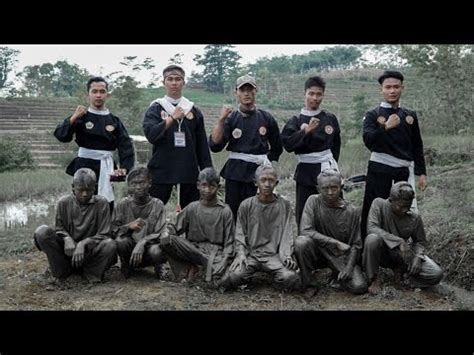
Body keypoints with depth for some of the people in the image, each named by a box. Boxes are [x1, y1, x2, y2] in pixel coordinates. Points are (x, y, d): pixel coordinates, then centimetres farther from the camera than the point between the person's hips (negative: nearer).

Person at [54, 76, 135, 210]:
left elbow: (126, 147, 2)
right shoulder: (81, 117, 4)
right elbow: (61, 135, -8)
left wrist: (124, 168, -12)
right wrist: (73, 118, -18)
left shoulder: (114, 121, 8)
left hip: (106, 169, 2)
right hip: (85, 167, -2)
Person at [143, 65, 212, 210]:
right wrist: (172, 118, -15)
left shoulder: (194, 111, 10)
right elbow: (150, 134, -11)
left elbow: (202, 145, 11)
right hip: (161, 170, -2)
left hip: (189, 170, 2)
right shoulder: (155, 108, 5)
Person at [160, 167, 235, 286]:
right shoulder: (191, 208, 7)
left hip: (216, 252, -1)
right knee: (167, 241, -26)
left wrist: (223, 263, -16)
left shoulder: (225, 211, 0)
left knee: (216, 280, -33)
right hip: (193, 249, 2)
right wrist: (166, 235, -17)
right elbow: (176, 230, 6)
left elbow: (229, 242, -1)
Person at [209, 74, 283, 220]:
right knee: (232, 213, 2)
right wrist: (221, 120, -13)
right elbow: (215, 146, -8)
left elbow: (277, 148, 17)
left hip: (259, 172, 1)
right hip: (235, 174, 0)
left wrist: (267, 163, 7)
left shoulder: (266, 118, 6)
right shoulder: (231, 118, 3)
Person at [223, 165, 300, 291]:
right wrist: (241, 254, -10)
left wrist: (286, 255, -13)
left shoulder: (284, 206, 6)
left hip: (274, 254, 0)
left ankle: (275, 277, 5)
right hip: (250, 253, 0)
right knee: (234, 277, -29)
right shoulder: (246, 205, 6)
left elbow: (287, 234, 2)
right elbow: (240, 234, 6)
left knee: (290, 278, -29)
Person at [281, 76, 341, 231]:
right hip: (306, 171, -1)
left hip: (327, 169, 1)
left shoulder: (330, 119, 8)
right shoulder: (296, 121, 2)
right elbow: (287, 144, -12)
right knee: (303, 213, 2)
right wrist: (306, 131, -20)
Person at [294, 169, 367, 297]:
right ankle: (307, 284, -11)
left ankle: (338, 278, 15)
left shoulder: (352, 212, -7)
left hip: (341, 256, 1)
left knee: (359, 287, -21)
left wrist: (348, 268, -17)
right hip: (318, 253, -1)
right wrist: (336, 243, -26)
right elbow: (306, 230, -23)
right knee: (301, 241, -33)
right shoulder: (313, 201, -11)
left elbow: (356, 245, -2)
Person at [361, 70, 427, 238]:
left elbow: (417, 147, 16)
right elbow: (368, 140, -14)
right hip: (379, 171, -3)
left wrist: (421, 173, 13)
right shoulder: (373, 115, 2)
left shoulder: (410, 116, 13)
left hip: (405, 171, 3)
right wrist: (386, 127, -26)